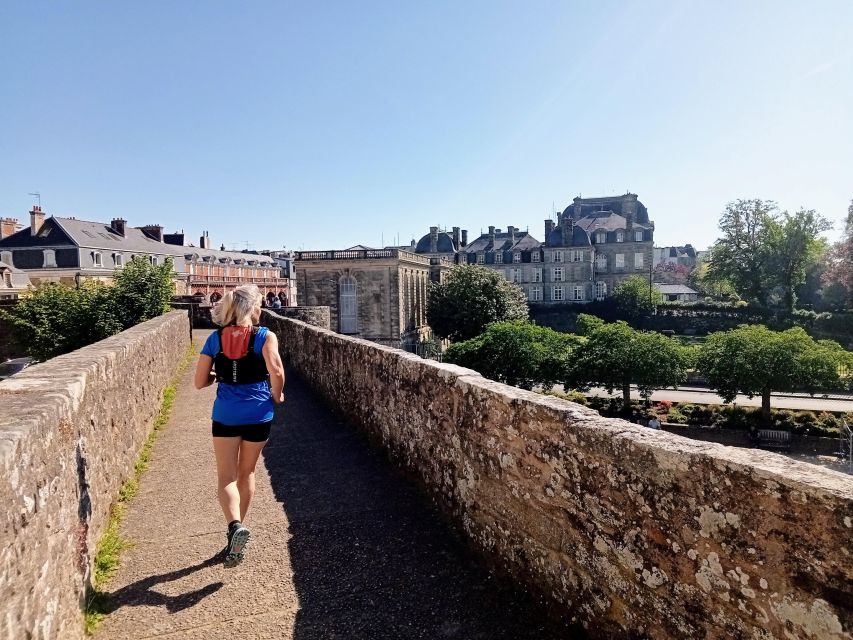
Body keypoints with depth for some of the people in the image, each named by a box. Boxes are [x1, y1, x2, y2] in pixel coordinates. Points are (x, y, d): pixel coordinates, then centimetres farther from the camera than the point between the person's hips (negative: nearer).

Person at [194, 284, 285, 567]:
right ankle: (237, 531, 30)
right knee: (247, 473, 18)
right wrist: (277, 396, -5)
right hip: (258, 414, -1)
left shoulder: (215, 338, 2)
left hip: (225, 415, 1)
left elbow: (200, 382, 3)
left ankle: (235, 525, -17)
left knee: (226, 477, 8)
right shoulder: (265, 336, -7)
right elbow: (276, 371, -22)